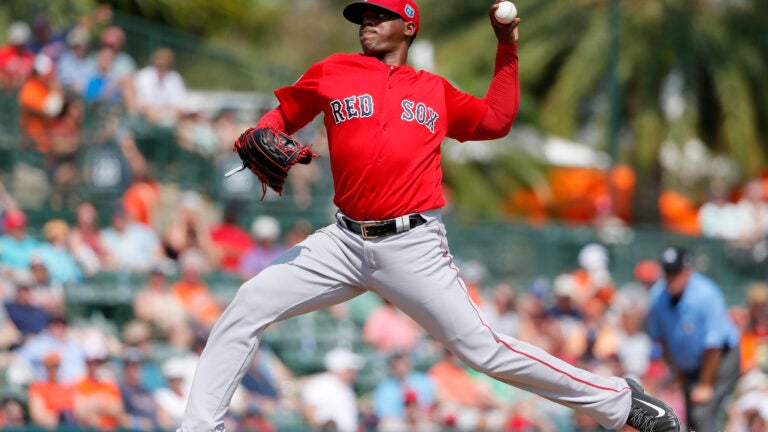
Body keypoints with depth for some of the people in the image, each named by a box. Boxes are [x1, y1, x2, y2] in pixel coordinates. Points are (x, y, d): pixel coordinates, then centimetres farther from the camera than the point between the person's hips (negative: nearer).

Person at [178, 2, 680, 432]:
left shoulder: (435, 91, 11)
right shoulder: (333, 74, 10)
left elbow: (495, 121, 19)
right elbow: (281, 116, 16)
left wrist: (508, 51, 14)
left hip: (414, 247, -2)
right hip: (346, 242, 2)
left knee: (482, 348, -9)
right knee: (248, 306, -7)